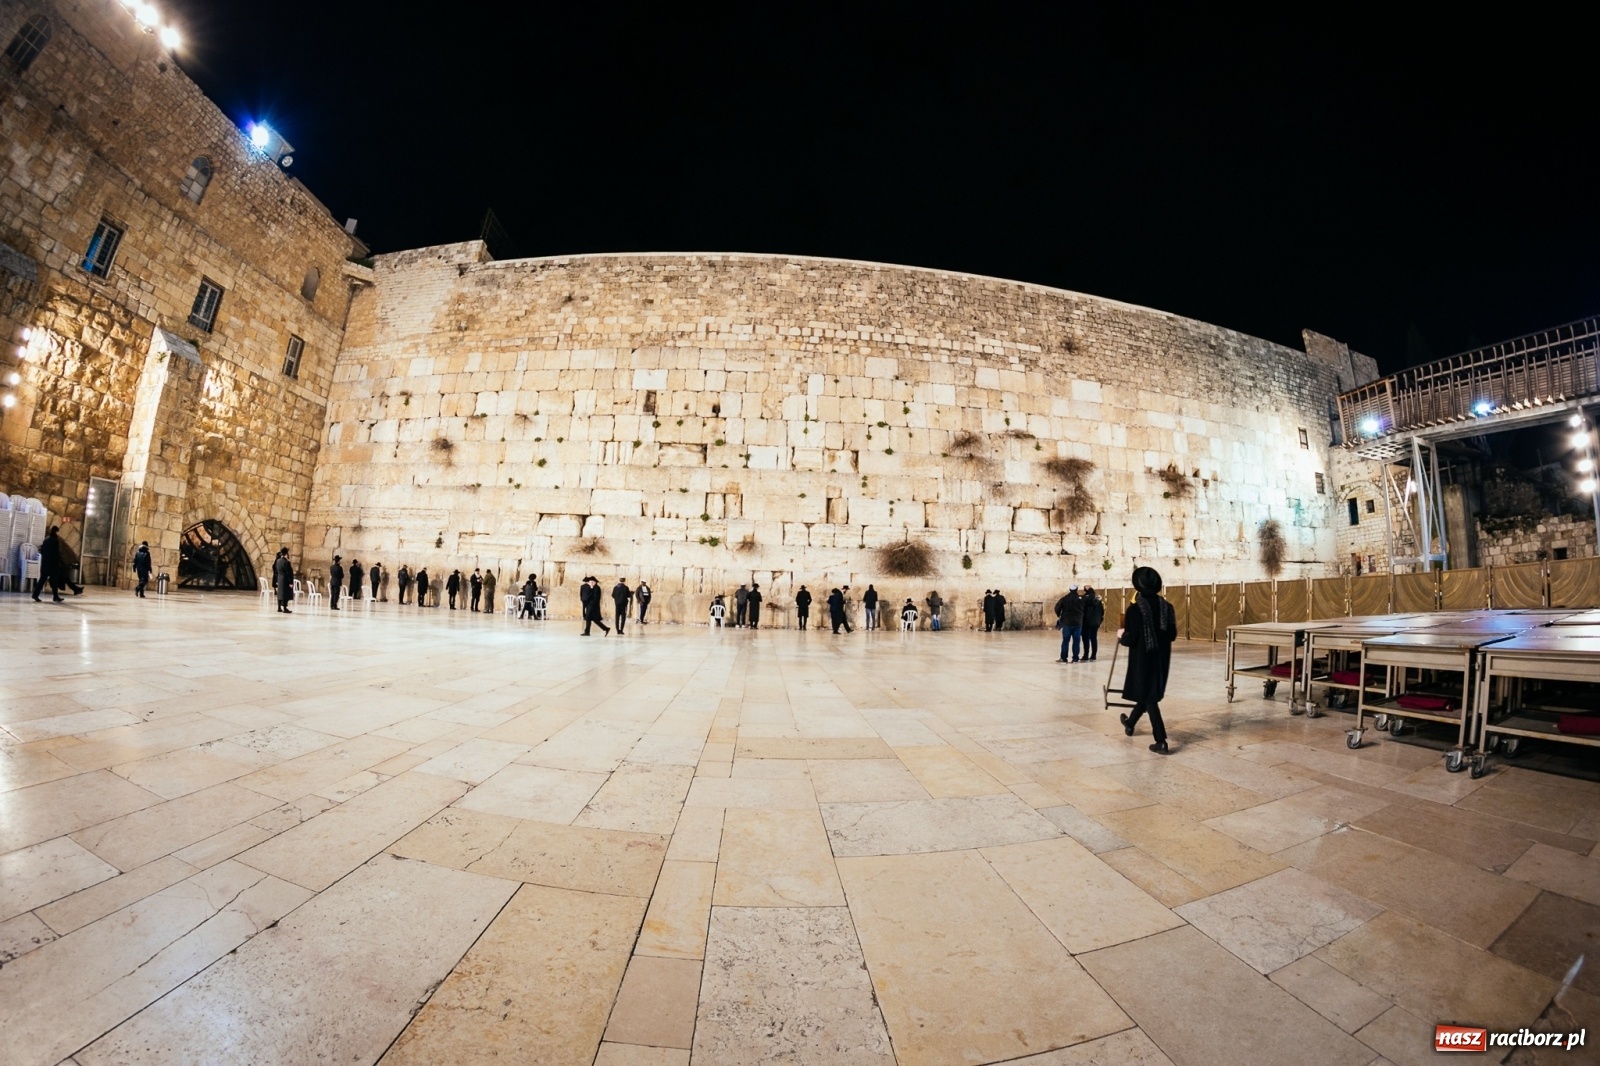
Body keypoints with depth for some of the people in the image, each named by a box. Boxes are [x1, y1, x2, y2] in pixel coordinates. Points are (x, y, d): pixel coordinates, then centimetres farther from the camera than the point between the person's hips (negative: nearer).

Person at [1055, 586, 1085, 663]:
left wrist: (1059, 616, 12)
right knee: (1076, 641, 6)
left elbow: (1057, 607, -4)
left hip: (1067, 622, -1)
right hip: (1078, 622, 1)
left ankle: (1063, 658, 3)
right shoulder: (1081, 599, -1)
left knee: (1065, 640, 3)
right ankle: (1075, 658, 6)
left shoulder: (1065, 598, -5)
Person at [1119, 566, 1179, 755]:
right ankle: (1130, 723, 40)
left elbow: (1131, 640, -18)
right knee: (1149, 692, 20)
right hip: (1161, 658, 6)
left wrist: (1121, 635, 3)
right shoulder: (1166, 606, -2)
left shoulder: (1135, 608, -18)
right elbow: (1173, 635, 4)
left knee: (1148, 696, 4)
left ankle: (1161, 741, 4)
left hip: (1143, 658, -6)